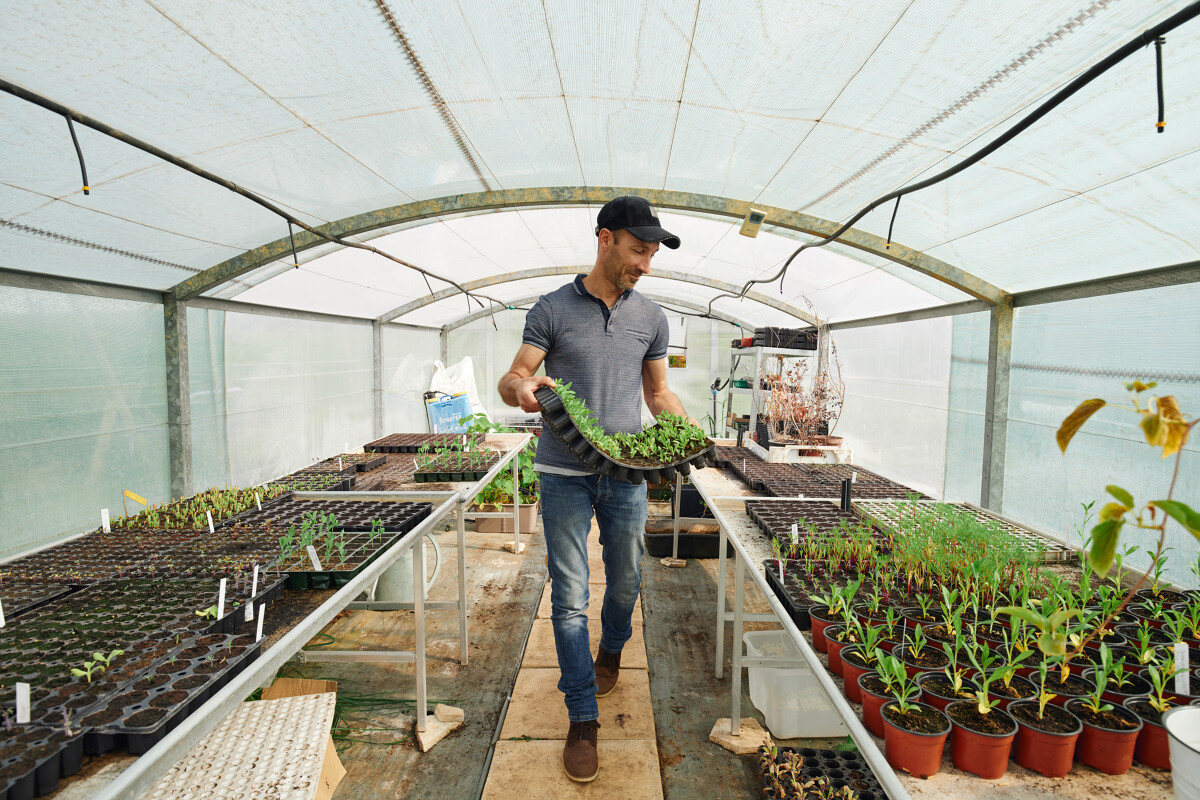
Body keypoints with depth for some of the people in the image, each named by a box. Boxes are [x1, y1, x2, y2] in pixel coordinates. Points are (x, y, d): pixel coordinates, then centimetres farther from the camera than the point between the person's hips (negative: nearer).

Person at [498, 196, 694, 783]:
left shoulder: (651, 317, 8)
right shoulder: (553, 309, -1)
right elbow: (511, 380, -3)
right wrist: (520, 388, -28)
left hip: (626, 474, 3)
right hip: (564, 475, -2)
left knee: (625, 583, 16)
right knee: (570, 597, 2)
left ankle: (611, 652, 48)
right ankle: (582, 719, 17)